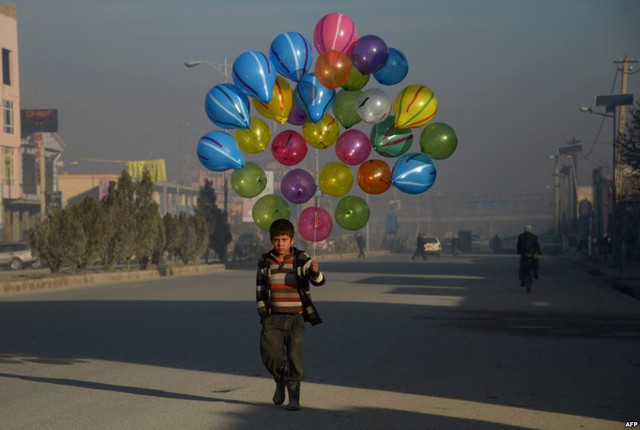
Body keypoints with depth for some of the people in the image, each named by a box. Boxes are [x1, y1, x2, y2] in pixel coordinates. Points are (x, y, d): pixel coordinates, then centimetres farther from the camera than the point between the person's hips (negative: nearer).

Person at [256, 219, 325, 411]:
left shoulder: (301, 259, -3)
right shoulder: (265, 262, 6)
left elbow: (318, 280, -15)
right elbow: (260, 289, 16)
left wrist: (315, 271, -39)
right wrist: (263, 311, 5)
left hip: (296, 316, -2)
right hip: (273, 317, 2)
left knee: (294, 355, -8)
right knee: (269, 352, -9)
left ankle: (294, 396, 4)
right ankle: (280, 381, 21)